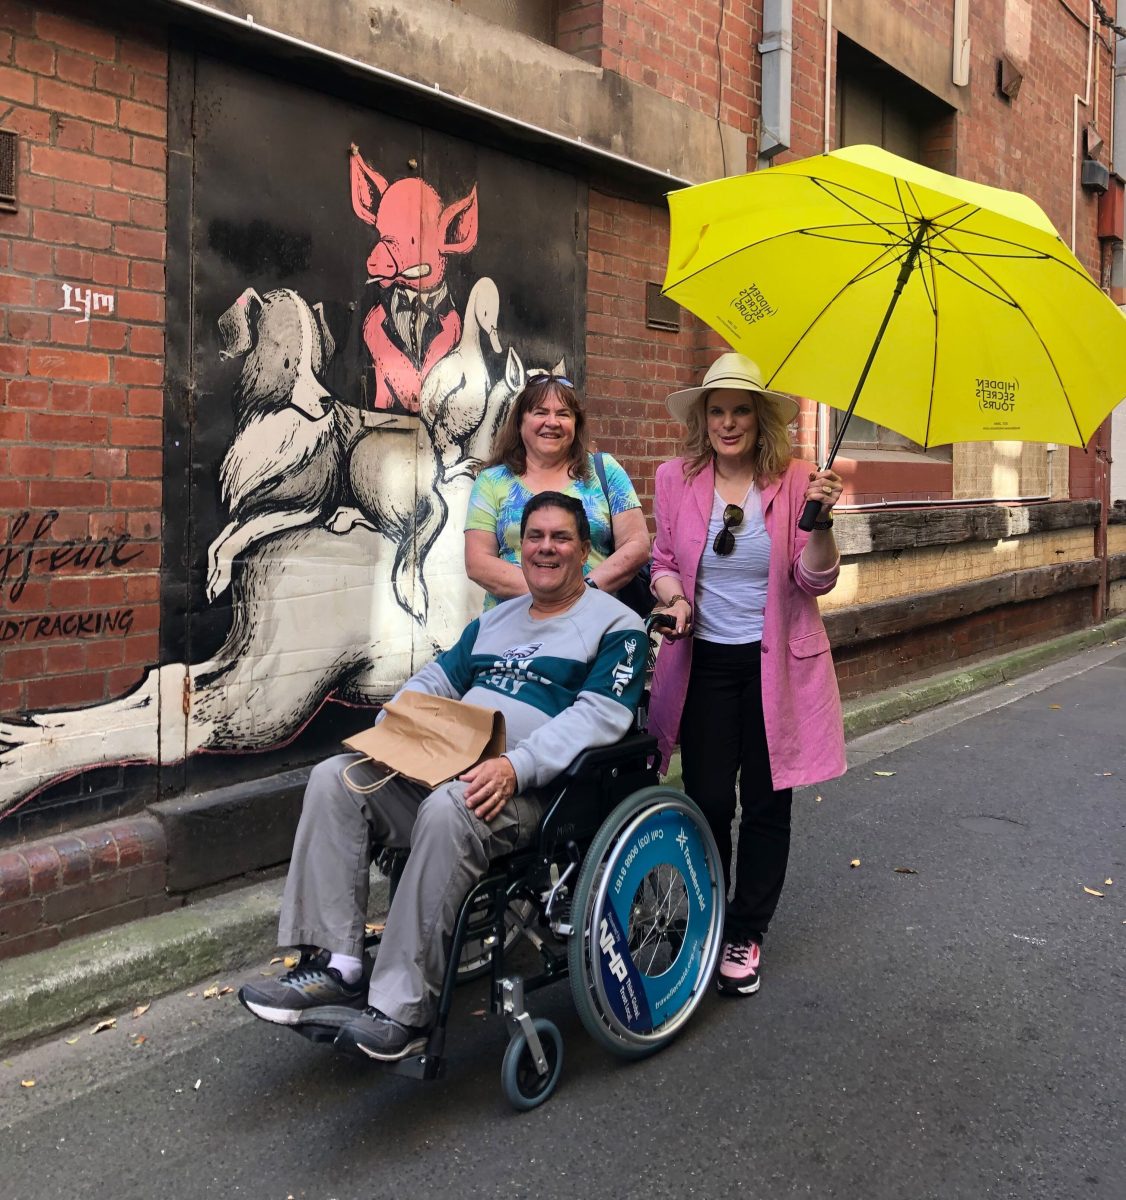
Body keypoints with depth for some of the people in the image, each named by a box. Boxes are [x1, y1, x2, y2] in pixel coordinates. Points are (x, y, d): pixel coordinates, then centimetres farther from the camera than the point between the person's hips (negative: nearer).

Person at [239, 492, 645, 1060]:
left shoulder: (615, 625, 4)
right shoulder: (495, 619, 26)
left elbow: (599, 715, -11)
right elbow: (435, 679, 26)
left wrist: (516, 766, -25)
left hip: (531, 790, -7)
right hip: (440, 767, 7)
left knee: (447, 809, -38)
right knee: (334, 779, -13)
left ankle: (403, 1010, -30)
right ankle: (333, 966, -14)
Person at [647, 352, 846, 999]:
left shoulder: (795, 480, -5)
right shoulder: (676, 478, 0)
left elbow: (815, 581, -5)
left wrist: (820, 522, -22)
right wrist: (670, 591, -9)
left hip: (775, 662, -1)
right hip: (704, 661, 1)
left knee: (767, 804, 6)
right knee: (708, 801, 4)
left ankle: (745, 934, 23)